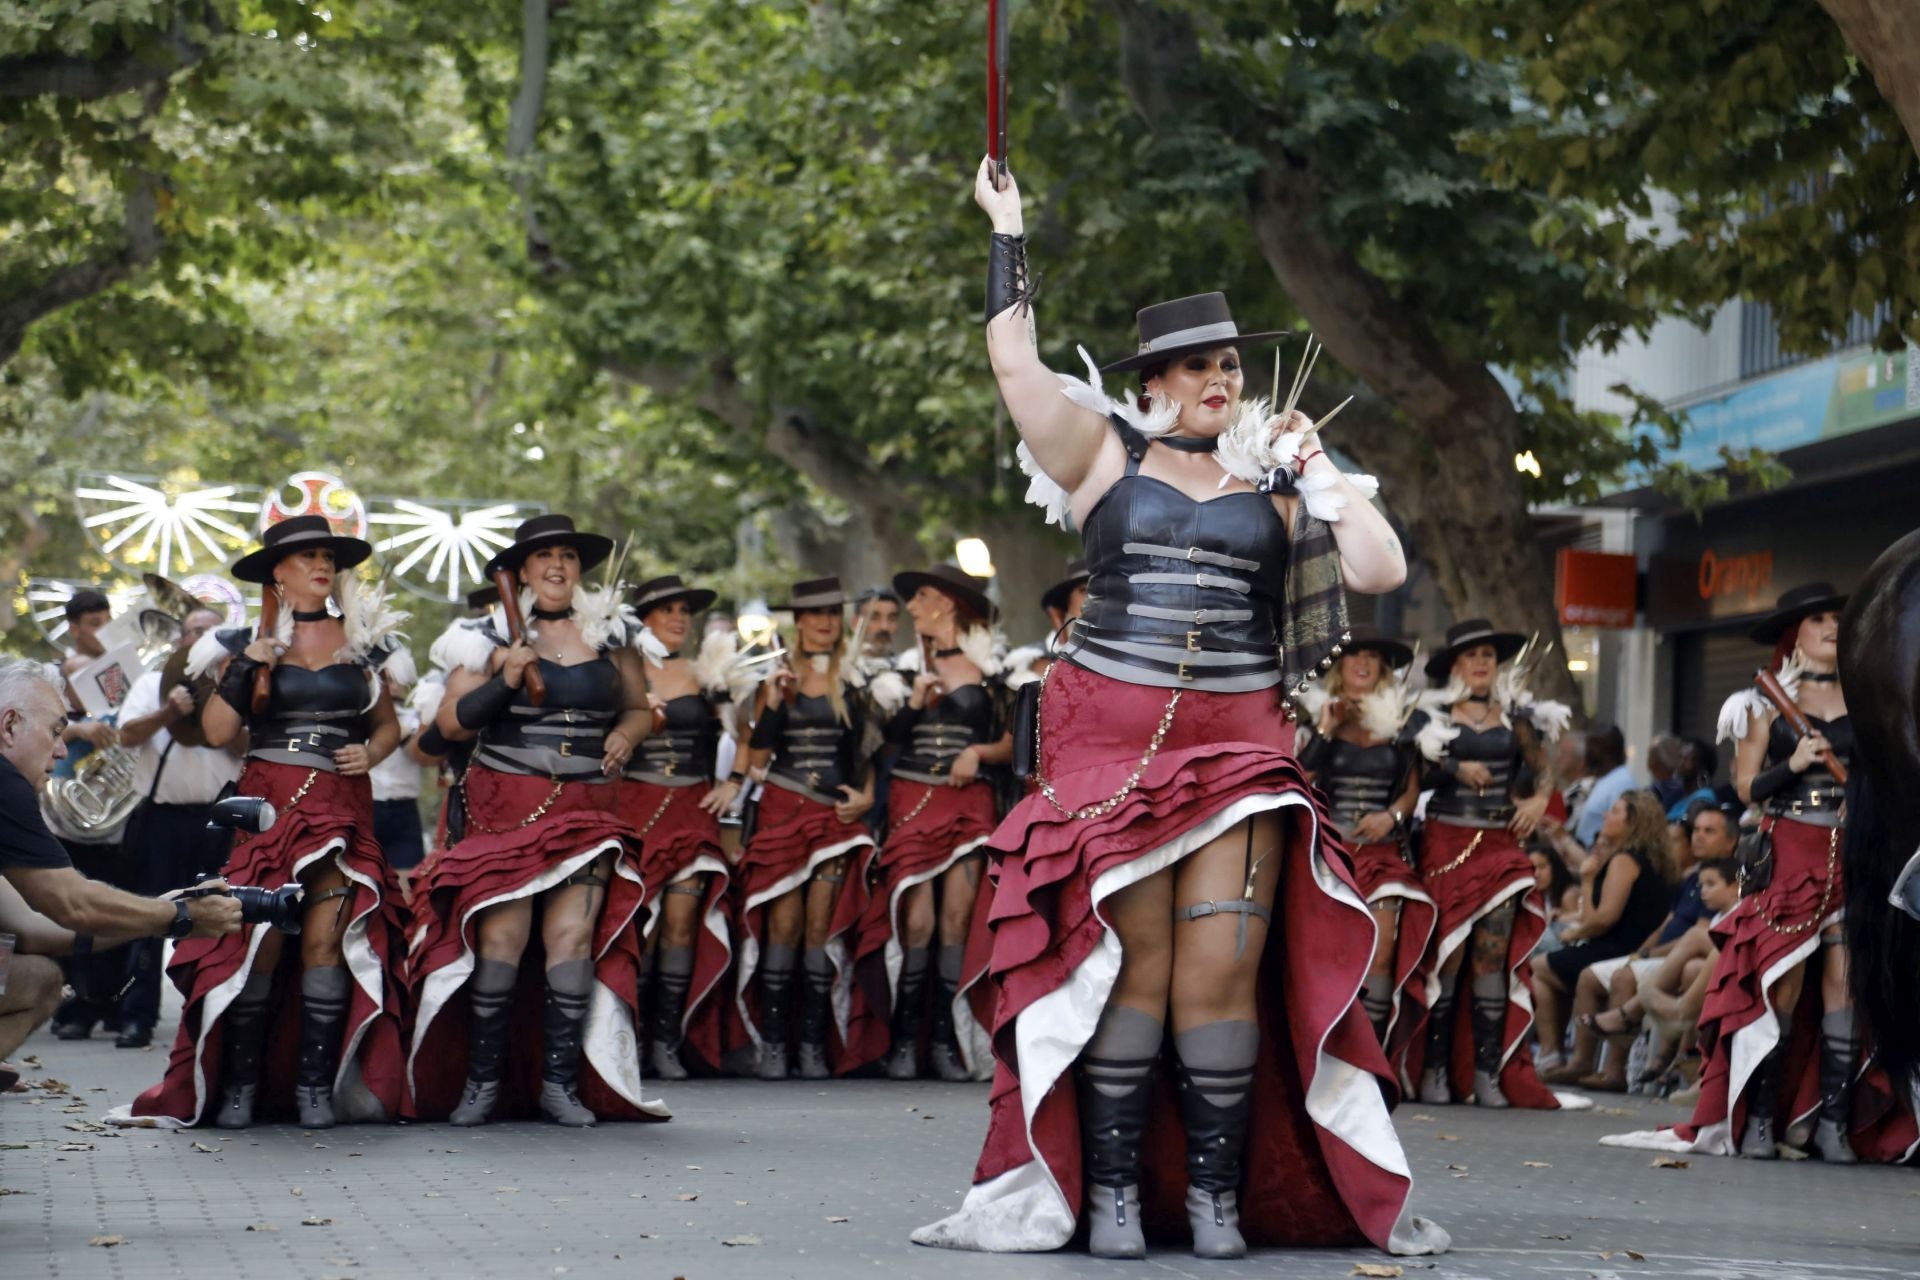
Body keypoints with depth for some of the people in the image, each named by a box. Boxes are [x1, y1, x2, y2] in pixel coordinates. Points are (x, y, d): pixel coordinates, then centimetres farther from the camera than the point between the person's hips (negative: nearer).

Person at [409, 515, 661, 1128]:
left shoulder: (607, 634, 13)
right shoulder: (493, 637, 5)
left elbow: (639, 707, 24)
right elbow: (450, 722, 2)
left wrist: (626, 734, 2)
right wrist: (503, 682, -12)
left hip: (588, 809, 2)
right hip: (508, 804, -2)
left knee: (573, 935, -9)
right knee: (502, 936, -11)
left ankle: (561, 1082, -4)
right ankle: (483, 1080, -2)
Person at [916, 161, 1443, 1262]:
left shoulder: (1276, 482, 13)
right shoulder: (1106, 456, 10)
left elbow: (1382, 570, 4)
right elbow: (1016, 364, 2)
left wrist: (1319, 470, 3)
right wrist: (1009, 234, 8)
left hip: (1241, 743, 1)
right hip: (1113, 734, -1)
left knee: (1223, 965, -6)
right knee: (1128, 959, -6)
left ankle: (1218, 1193, -1)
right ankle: (1111, 1190, -2)